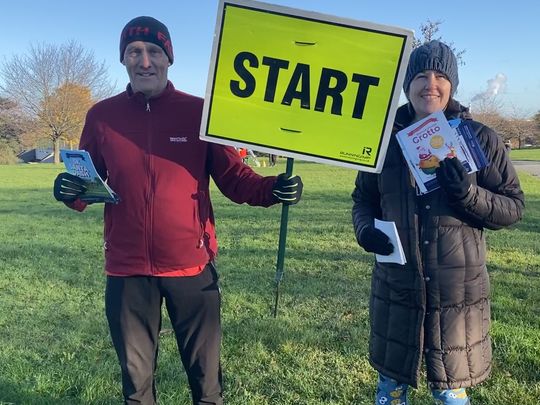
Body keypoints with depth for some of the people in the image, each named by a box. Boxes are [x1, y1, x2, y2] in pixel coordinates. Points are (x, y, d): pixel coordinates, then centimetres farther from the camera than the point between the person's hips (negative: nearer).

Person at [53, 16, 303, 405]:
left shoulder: (200, 112, -2)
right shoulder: (102, 116, 2)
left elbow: (233, 177, -2)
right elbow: (87, 183, 8)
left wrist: (271, 188, -21)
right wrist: (71, 191, -15)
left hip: (191, 265, -1)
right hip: (127, 269, 2)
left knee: (205, 370, 15)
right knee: (136, 374, 20)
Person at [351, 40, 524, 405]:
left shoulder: (479, 138, -3)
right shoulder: (387, 138, 3)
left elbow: (514, 207, -2)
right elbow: (363, 198, 12)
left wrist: (468, 193, -21)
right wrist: (365, 229, -9)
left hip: (457, 288, -2)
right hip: (396, 284, 2)